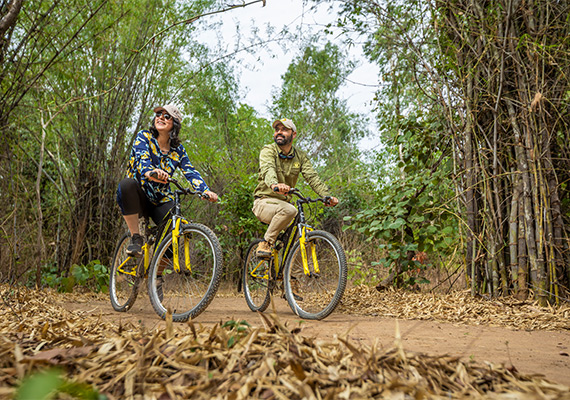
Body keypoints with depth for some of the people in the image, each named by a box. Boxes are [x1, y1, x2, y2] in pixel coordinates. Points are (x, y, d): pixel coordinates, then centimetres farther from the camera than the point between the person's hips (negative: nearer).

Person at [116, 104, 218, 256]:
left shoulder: (178, 149, 6)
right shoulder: (144, 137, -3)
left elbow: (191, 172, -4)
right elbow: (142, 158, -23)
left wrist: (205, 190, -25)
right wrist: (150, 172, -48)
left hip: (162, 202, 3)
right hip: (139, 199, -2)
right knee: (127, 183, -37)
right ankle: (136, 238, -24)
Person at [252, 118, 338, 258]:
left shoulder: (301, 156, 8)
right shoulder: (268, 150, -6)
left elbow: (312, 177, -5)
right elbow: (268, 169, -28)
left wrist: (327, 196, -22)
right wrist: (274, 184, -51)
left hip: (284, 202, 5)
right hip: (265, 201, -5)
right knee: (289, 210, -36)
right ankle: (265, 244, -19)